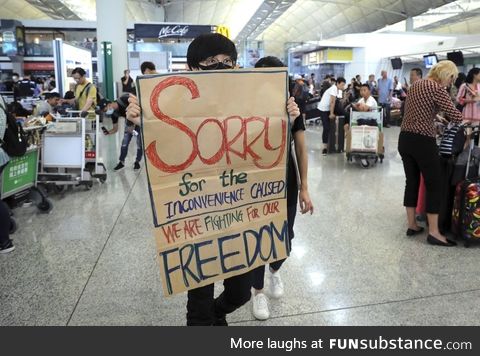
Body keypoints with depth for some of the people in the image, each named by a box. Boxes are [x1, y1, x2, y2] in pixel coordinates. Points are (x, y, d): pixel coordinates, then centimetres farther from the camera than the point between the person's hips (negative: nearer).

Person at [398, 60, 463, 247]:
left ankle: (412, 225, 23)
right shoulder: (437, 89, -11)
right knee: (434, 185, 3)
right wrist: (445, 114, 7)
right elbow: (456, 117, -14)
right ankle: (433, 232, 8)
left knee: (412, 182, 15)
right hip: (423, 142, -8)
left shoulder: (416, 84, 13)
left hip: (405, 139, 8)